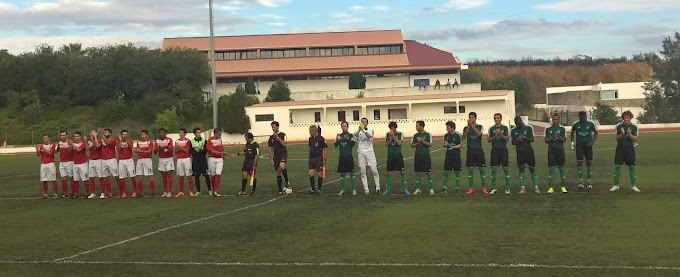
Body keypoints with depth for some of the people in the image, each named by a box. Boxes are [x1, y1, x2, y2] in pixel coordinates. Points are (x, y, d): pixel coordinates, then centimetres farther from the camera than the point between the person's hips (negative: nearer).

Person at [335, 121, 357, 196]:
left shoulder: (351, 135, 0)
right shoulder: (339, 135, 8)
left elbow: (353, 144, -13)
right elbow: (335, 145, -2)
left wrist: (347, 139, -27)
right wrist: (338, 140, -21)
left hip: (349, 156, -3)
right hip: (341, 157, 3)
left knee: (351, 173, -2)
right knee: (342, 174, 6)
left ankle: (354, 189, 4)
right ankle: (342, 190, 13)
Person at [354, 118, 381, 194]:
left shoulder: (371, 130, 2)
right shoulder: (358, 131, 6)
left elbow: (370, 137, -18)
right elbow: (355, 140, -11)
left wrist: (364, 131, -31)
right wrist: (359, 130, -22)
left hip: (369, 152, -1)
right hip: (361, 153, 2)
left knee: (374, 170, -4)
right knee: (363, 172, 1)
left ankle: (377, 188, 5)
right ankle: (366, 189, 5)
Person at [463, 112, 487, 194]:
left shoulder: (480, 127, 2)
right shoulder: (466, 128, 5)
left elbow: (479, 133, -19)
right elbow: (464, 137, -13)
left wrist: (472, 126, -28)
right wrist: (468, 127, -25)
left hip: (479, 150, -1)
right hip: (470, 151, 1)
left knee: (482, 169, -1)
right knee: (470, 169, 1)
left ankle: (484, 188, 4)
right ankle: (471, 188, 8)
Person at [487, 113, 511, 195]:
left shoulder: (505, 128, 2)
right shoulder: (491, 128, 6)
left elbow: (507, 139, -4)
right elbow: (488, 140, 3)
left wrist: (501, 134, -19)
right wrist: (495, 136, -12)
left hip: (503, 150, -1)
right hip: (494, 150, 1)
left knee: (506, 169, -1)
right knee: (493, 169, 0)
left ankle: (507, 188, 7)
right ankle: (494, 188, 8)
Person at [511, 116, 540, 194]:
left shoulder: (528, 128, 0)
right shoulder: (513, 131, 4)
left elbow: (532, 139, -3)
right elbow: (513, 142, 3)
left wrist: (526, 138, -23)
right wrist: (518, 140, -18)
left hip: (529, 150, -1)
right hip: (520, 152, 1)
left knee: (532, 169, 0)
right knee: (521, 169, 2)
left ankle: (536, 187, 4)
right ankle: (522, 188, 4)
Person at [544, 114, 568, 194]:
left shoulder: (562, 129, 3)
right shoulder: (548, 129, 3)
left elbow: (564, 140, -1)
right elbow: (546, 141, 2)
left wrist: (558, 136, -17)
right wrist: (553, 137, -14)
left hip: (560, 150, 0)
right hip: (551, 150, 0)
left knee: (562, 168, 3)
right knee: (551, 169, -1)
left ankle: (563, 186, 11)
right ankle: (551, 187, 3)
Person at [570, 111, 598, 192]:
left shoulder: (590, 123, -5)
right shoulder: (575, 124, -2)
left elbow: (595, 133, 7)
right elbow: (572, 133, 15)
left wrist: (592, 142, -5)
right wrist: (572, 143, 5)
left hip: (588, 144, 0)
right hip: (579, 144, 0)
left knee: (589, 162, 1)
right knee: (579, 162, -6)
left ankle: (589, 183, 10)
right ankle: (581, 183, 1)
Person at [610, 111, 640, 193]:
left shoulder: (634, 127, -1)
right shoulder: (618, 126, 0)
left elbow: (635, 139, -5)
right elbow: (617, 138, 1)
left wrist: (629, 133, -21)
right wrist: (622, 134, -19)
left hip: (630, 148, 0)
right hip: (620, 148, 0)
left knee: (632, 167, 2)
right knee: (617, 166, -4)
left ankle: (633, 186, 10)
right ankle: (616, 185, 4)